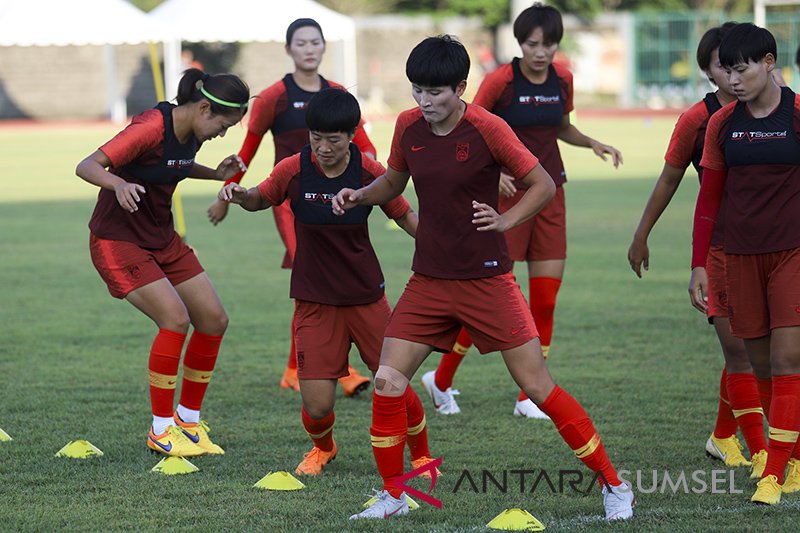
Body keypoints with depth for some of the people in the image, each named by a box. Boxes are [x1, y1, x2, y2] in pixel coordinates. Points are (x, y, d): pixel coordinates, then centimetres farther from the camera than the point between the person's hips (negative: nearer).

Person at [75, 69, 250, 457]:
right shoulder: (152, 129, -24)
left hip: (162, 239, 9)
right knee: (175, 319, -21)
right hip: (118, 240, -9)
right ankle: (160, 431, -8)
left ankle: (188, 421, 16)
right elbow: (86, 167, -28)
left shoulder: (191, 133, 1)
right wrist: (119, 183, -48)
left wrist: (216, 174, 6)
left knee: (214, 320, 2)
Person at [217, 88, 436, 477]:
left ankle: (422, 456, 25)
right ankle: (322, 448, 30)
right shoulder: (294, 170, -10)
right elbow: (260, 200, 9)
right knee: (317, 407, -6)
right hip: (314, 302, 0)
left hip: (366, 297, 0)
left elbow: (405, 218, 4)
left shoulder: (370, 174, -10)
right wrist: (239, 194, -13)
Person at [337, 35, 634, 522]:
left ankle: (613, 485, 7)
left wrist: (505, 221, -23)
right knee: (387, 382, -4)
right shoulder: (408, 127, 1)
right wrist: (360, 195, -1)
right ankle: (393, 496, 12)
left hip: (487, 280, -5)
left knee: (538, 386, -4)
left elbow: (544, 185, -7)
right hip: (428, 280, 5)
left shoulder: (486, 128, -14)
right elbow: (395, 181, 19)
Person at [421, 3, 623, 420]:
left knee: (545, 299, 2)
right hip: (507, 194, -5)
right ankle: (441, 380, 12)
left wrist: (592, 144, 4)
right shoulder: (501, 81, -12)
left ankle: (530, 397, 9)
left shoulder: (562, 80, 4)